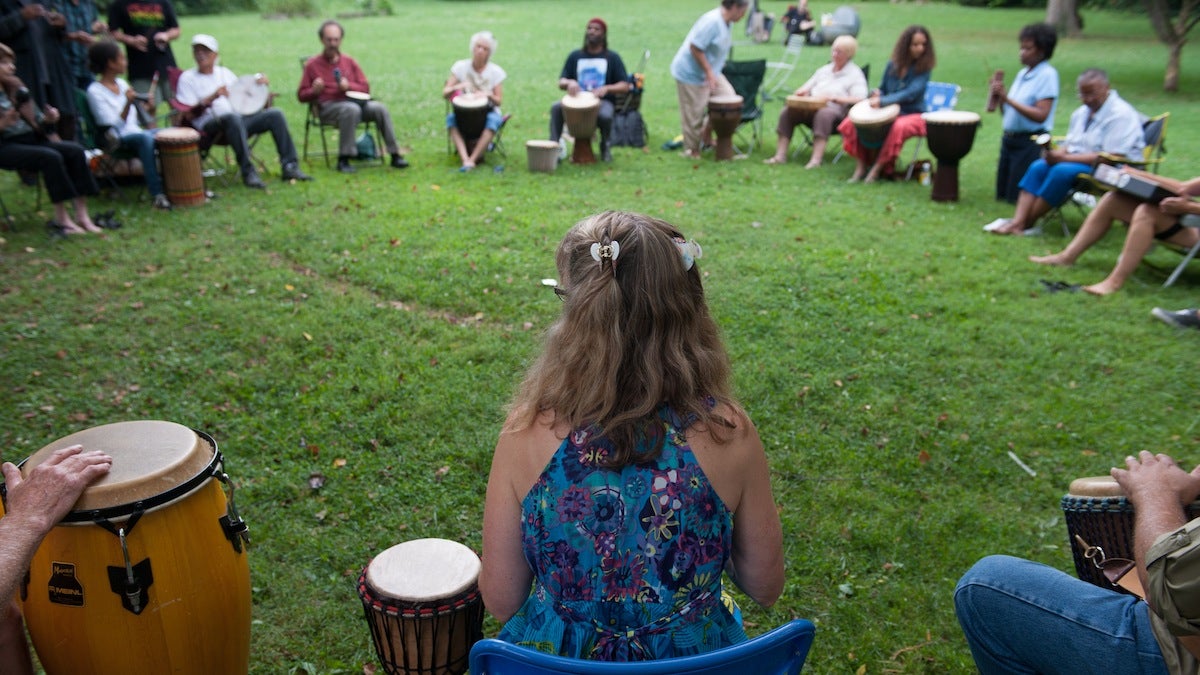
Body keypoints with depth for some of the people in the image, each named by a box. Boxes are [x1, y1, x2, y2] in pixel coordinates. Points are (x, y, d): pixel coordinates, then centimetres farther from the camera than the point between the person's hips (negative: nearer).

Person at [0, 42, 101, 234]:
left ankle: (82, 215, -23)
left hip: (30, 138, 7)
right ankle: (61, 219, -26)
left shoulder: (16, 86, 17)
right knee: (51, 157, -31)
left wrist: (47, 120, -2)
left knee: (75, 150, -17)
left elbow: (35, 119, 17)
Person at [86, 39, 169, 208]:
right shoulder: (95, 91, -6)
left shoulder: (122, 84, 15)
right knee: (145, 137, -37)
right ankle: (156, 194, -41)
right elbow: (114, 127, -15)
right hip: (116, 142, -6)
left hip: (136, 132, 7)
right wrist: (128, 104, -26)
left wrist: (148, 109, 0)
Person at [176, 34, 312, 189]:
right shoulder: (187, 78, 6)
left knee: (275, 114, -14)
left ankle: (290, 166, -18)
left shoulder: (224, 72, 22)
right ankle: (248, 172, -38)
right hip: (210, 126, -5)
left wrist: (260, 84, 6)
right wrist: (212, 97, -19)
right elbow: (189, 115, -6)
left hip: (239, 119, 6)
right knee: (232, 117, -39)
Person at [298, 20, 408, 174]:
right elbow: (301, 96, 8)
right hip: (328, 107, -3)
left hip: (352, 101, 4)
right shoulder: (312, 65, 8)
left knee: (380, 108, -25)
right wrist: (314, 91, -14)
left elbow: (365, 88, 15)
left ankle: (395, 155, -21)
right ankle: (343, 160, -35)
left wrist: (349, 86, -5)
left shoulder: (349, 62, 16)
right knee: (351, 109, -38)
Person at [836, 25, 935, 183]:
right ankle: (860, 166, -15)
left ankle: (877, 168, -29)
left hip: (913, 115, -5)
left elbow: (910, 94, -21)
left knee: (899, 127, -40)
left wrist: (882, 101, -32)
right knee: (851, 122, -14)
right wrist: (876, 94, -9)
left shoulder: (924, 68, -8)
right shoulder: (892, 65, 5)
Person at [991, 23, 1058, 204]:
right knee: (1001, 195, 12)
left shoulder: (1047, 75, -11)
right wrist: (999, 98, -4)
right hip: (1009, 138, 8)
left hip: (1030, 142, -8)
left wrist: (1008, 99, -23)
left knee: (1016, 198, -4)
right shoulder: (1022, 73, 13)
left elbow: (1041, 115, -20)